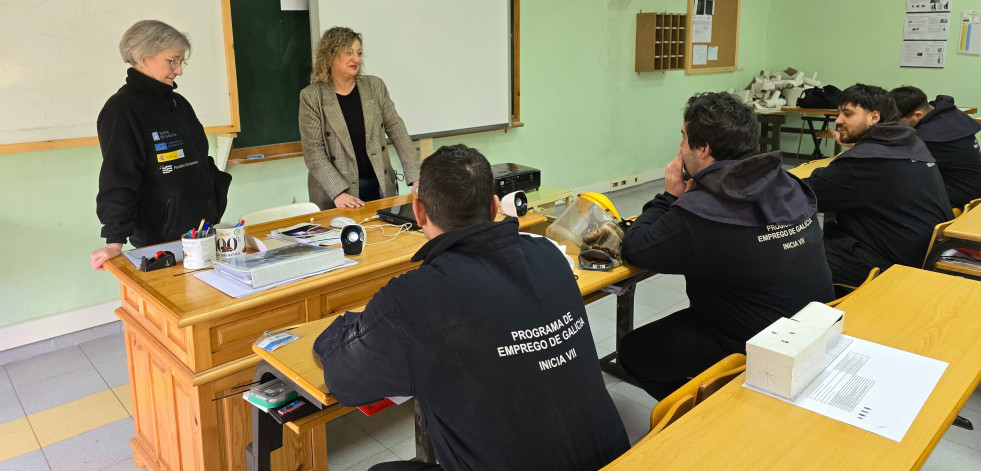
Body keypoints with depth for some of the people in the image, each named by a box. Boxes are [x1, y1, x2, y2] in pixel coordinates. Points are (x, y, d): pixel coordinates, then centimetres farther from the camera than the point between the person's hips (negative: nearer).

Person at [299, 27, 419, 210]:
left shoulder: (375, 86, 4)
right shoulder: (311, 96, -5)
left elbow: (397, 130, 0)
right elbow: (313, 151, -9)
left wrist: (416, 178, -10)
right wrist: (338, 193, -21)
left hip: (380, 187, 3)